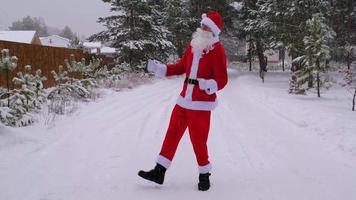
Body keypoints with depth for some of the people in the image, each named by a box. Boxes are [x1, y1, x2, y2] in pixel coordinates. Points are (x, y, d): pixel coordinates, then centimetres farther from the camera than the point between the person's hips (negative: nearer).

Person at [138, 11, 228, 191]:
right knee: (172, 134, 9)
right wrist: (159, 68, 13)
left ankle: (204, 175, 20)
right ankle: (159, 171, 19)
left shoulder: (217, 50, -9)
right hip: (184, 100, 7)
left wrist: (210, 85, -34)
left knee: (198, 140, -2)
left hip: (202, 104, -7)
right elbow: (181, 67, 20)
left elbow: (222, 79, -14)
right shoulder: (193, 46, 11)